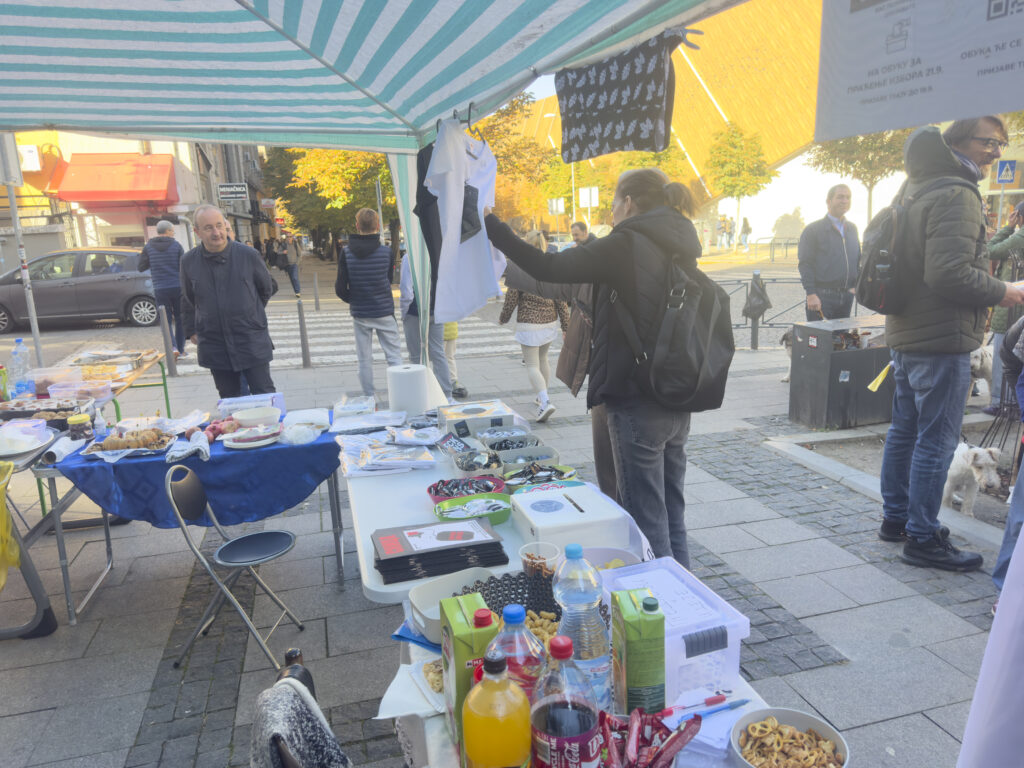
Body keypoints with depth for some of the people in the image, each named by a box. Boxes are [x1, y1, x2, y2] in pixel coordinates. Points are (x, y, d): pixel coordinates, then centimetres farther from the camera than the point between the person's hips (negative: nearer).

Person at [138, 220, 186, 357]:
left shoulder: (148, 247, 1)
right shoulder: (176, 245, -2)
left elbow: (141, 267, 5)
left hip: (160, 289, 0)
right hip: (177, 287, 0)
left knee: (166, 320, 4)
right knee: (179, 319, 13)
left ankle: (173, 347, -16)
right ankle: (181, 349, 17)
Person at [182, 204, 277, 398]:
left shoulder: (248, 255, -6)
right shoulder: (188, 262, 1)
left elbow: (266, 289, 11)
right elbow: (188, 301, 16)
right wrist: (192, 331, 15)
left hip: (251, 339, -2)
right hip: (214, 345, 2)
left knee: (265, 396, 1)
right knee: (229, 400, 9)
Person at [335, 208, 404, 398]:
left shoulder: (346, 252, -7)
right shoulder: (387, 252, -9)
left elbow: (340, 288, -6)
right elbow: (389, 280, 4)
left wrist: (352, 300, 13)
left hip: (360, 314, 1)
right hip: (384, 312, -1)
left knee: (364, 359, 9)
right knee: (394, 356, 5)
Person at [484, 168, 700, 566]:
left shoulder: (628, 244, -14)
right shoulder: (680, 247, 10)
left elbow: (549, 268, -17)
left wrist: (489, 224, -8)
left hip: (637, 405, -8)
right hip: (676, 404, 9)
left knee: (647, 523, 2)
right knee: (672, 516, 19)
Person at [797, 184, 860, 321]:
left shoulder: (852, 229, 17)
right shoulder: (813, 230, -3)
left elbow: (858, 260, 24)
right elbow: (804, 264, -9)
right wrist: (811, 294, -17)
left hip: (847, 296, 6)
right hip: (822, 296, -6)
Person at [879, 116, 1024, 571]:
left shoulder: (918, 192, 16)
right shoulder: (956, 195, -16)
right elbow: (950, 273, -25)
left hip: (906, 334, 10)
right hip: (942, 340, -10)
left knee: (905, 431, 16)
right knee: (936, 441, -3)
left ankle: (896, 518, 28)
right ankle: (923, 539, 5)